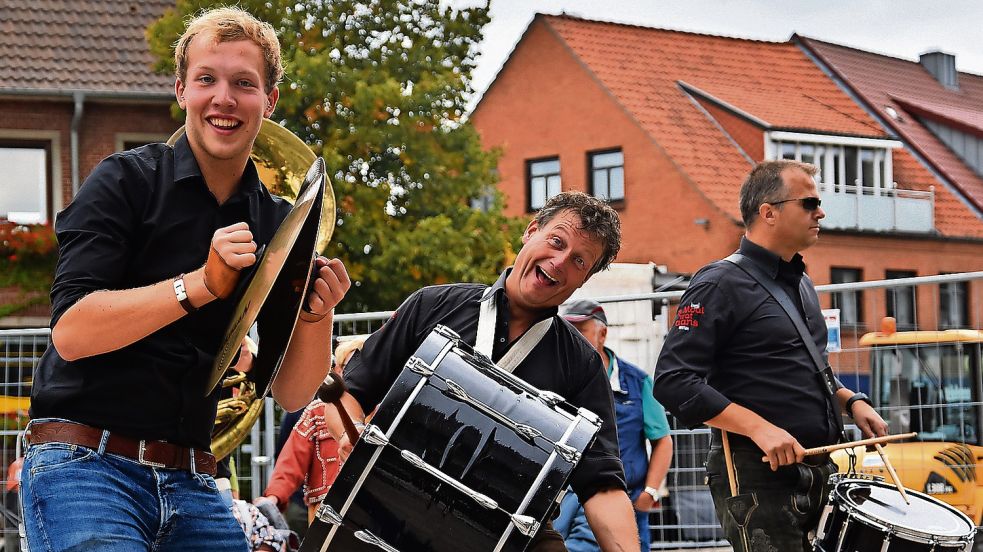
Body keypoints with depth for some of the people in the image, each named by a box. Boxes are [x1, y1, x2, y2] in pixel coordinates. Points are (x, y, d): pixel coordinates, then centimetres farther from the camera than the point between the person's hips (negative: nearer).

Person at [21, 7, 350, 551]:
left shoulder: (277, 224, 9)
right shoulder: (125, 180, -4)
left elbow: (290, 393, 8)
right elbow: (71, 333, -15)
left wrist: (316, 317, -11)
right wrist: (202, 284, -23)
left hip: (191, 485, 5)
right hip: (85, 465, -5)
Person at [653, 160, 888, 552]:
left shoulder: (800, 283, 17)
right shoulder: (721, 284, -11)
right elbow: (672, 381, -19)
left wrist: (850, 400, 9)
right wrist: (758, 427, -25)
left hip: (818, 472, 8)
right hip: (758, 477, -8)